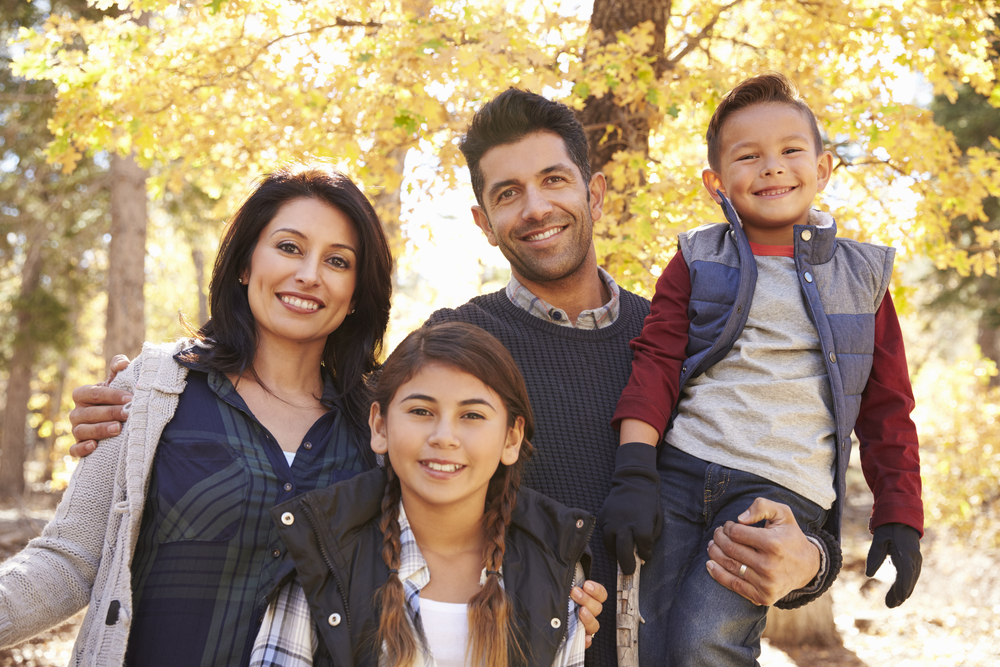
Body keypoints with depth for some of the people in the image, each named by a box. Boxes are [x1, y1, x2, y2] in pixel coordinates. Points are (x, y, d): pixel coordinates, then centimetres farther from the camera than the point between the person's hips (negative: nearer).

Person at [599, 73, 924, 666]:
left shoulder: (863, 278, 12)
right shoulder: (698, 262, 10)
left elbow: (887, 410, 15)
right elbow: (655, 362, 2)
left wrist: (900, 520, 9)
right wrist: (633, 476, -10)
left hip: (781, 484, -1)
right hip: (679, 468, 2)